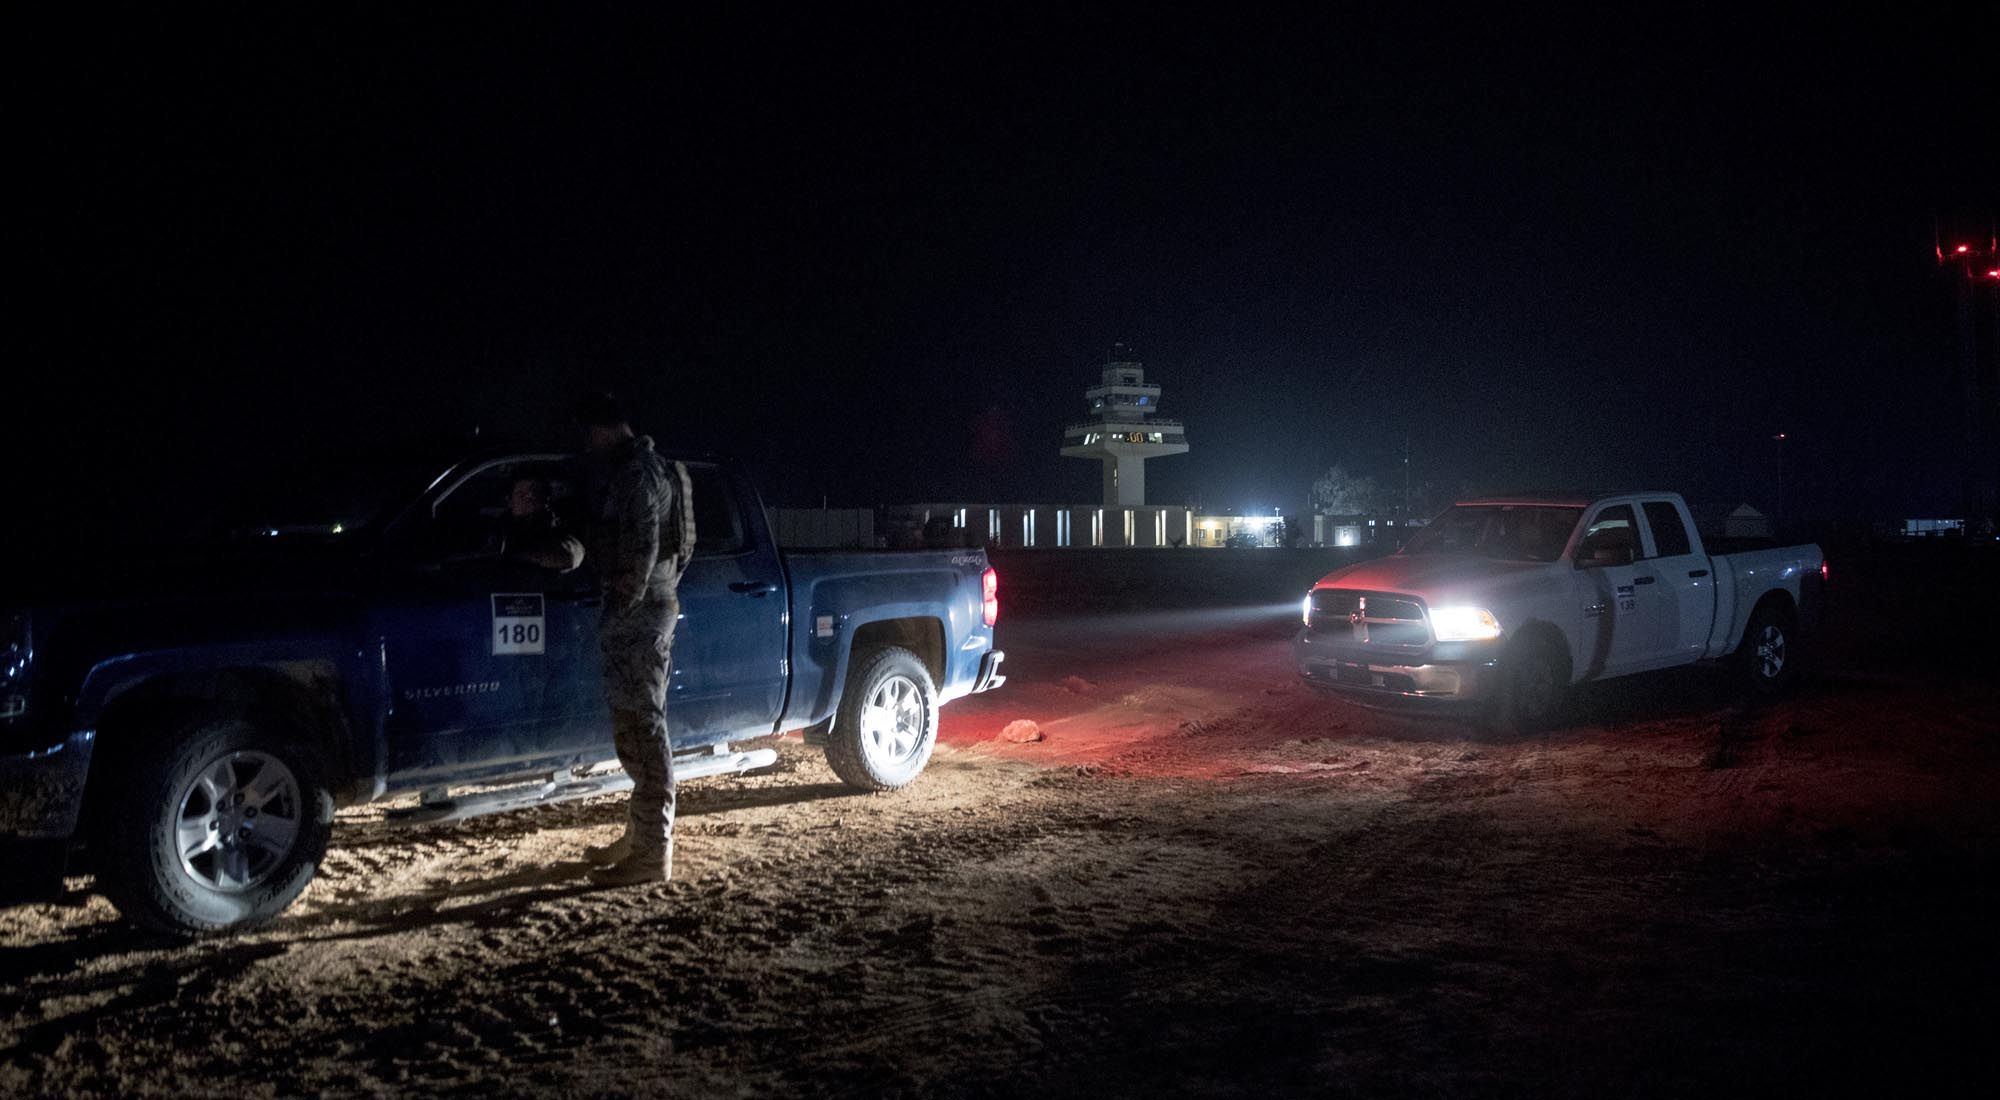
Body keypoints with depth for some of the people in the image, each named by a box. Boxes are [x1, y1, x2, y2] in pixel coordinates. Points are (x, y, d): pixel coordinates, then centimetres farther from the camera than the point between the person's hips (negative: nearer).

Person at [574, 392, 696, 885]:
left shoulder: (636, 472, -15)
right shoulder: (639, 467, 19)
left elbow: (641, 547, -22)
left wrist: (622, 606, -17)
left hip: (638, 610, -11)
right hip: (648, 608, 11)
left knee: (640, 726, -9)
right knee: (638, 726, 16)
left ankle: (651, 853, -6)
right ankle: (641, 835, 26)